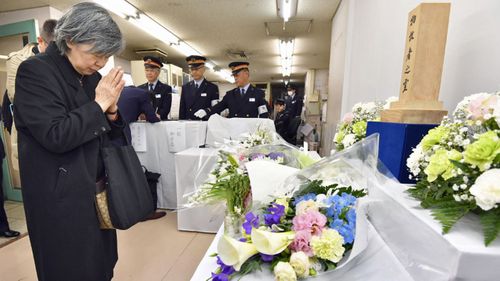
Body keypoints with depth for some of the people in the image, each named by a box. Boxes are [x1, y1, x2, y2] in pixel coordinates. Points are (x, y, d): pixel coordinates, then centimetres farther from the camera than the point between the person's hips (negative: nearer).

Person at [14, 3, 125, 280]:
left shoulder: (92, 77, 8)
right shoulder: (35, 71, -11)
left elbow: (112, 135, 9)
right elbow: (56, 136, -23)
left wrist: (112, 109, -10)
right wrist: (98, 104, -16)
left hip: (97, 191, 6)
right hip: (62, 199, -6)